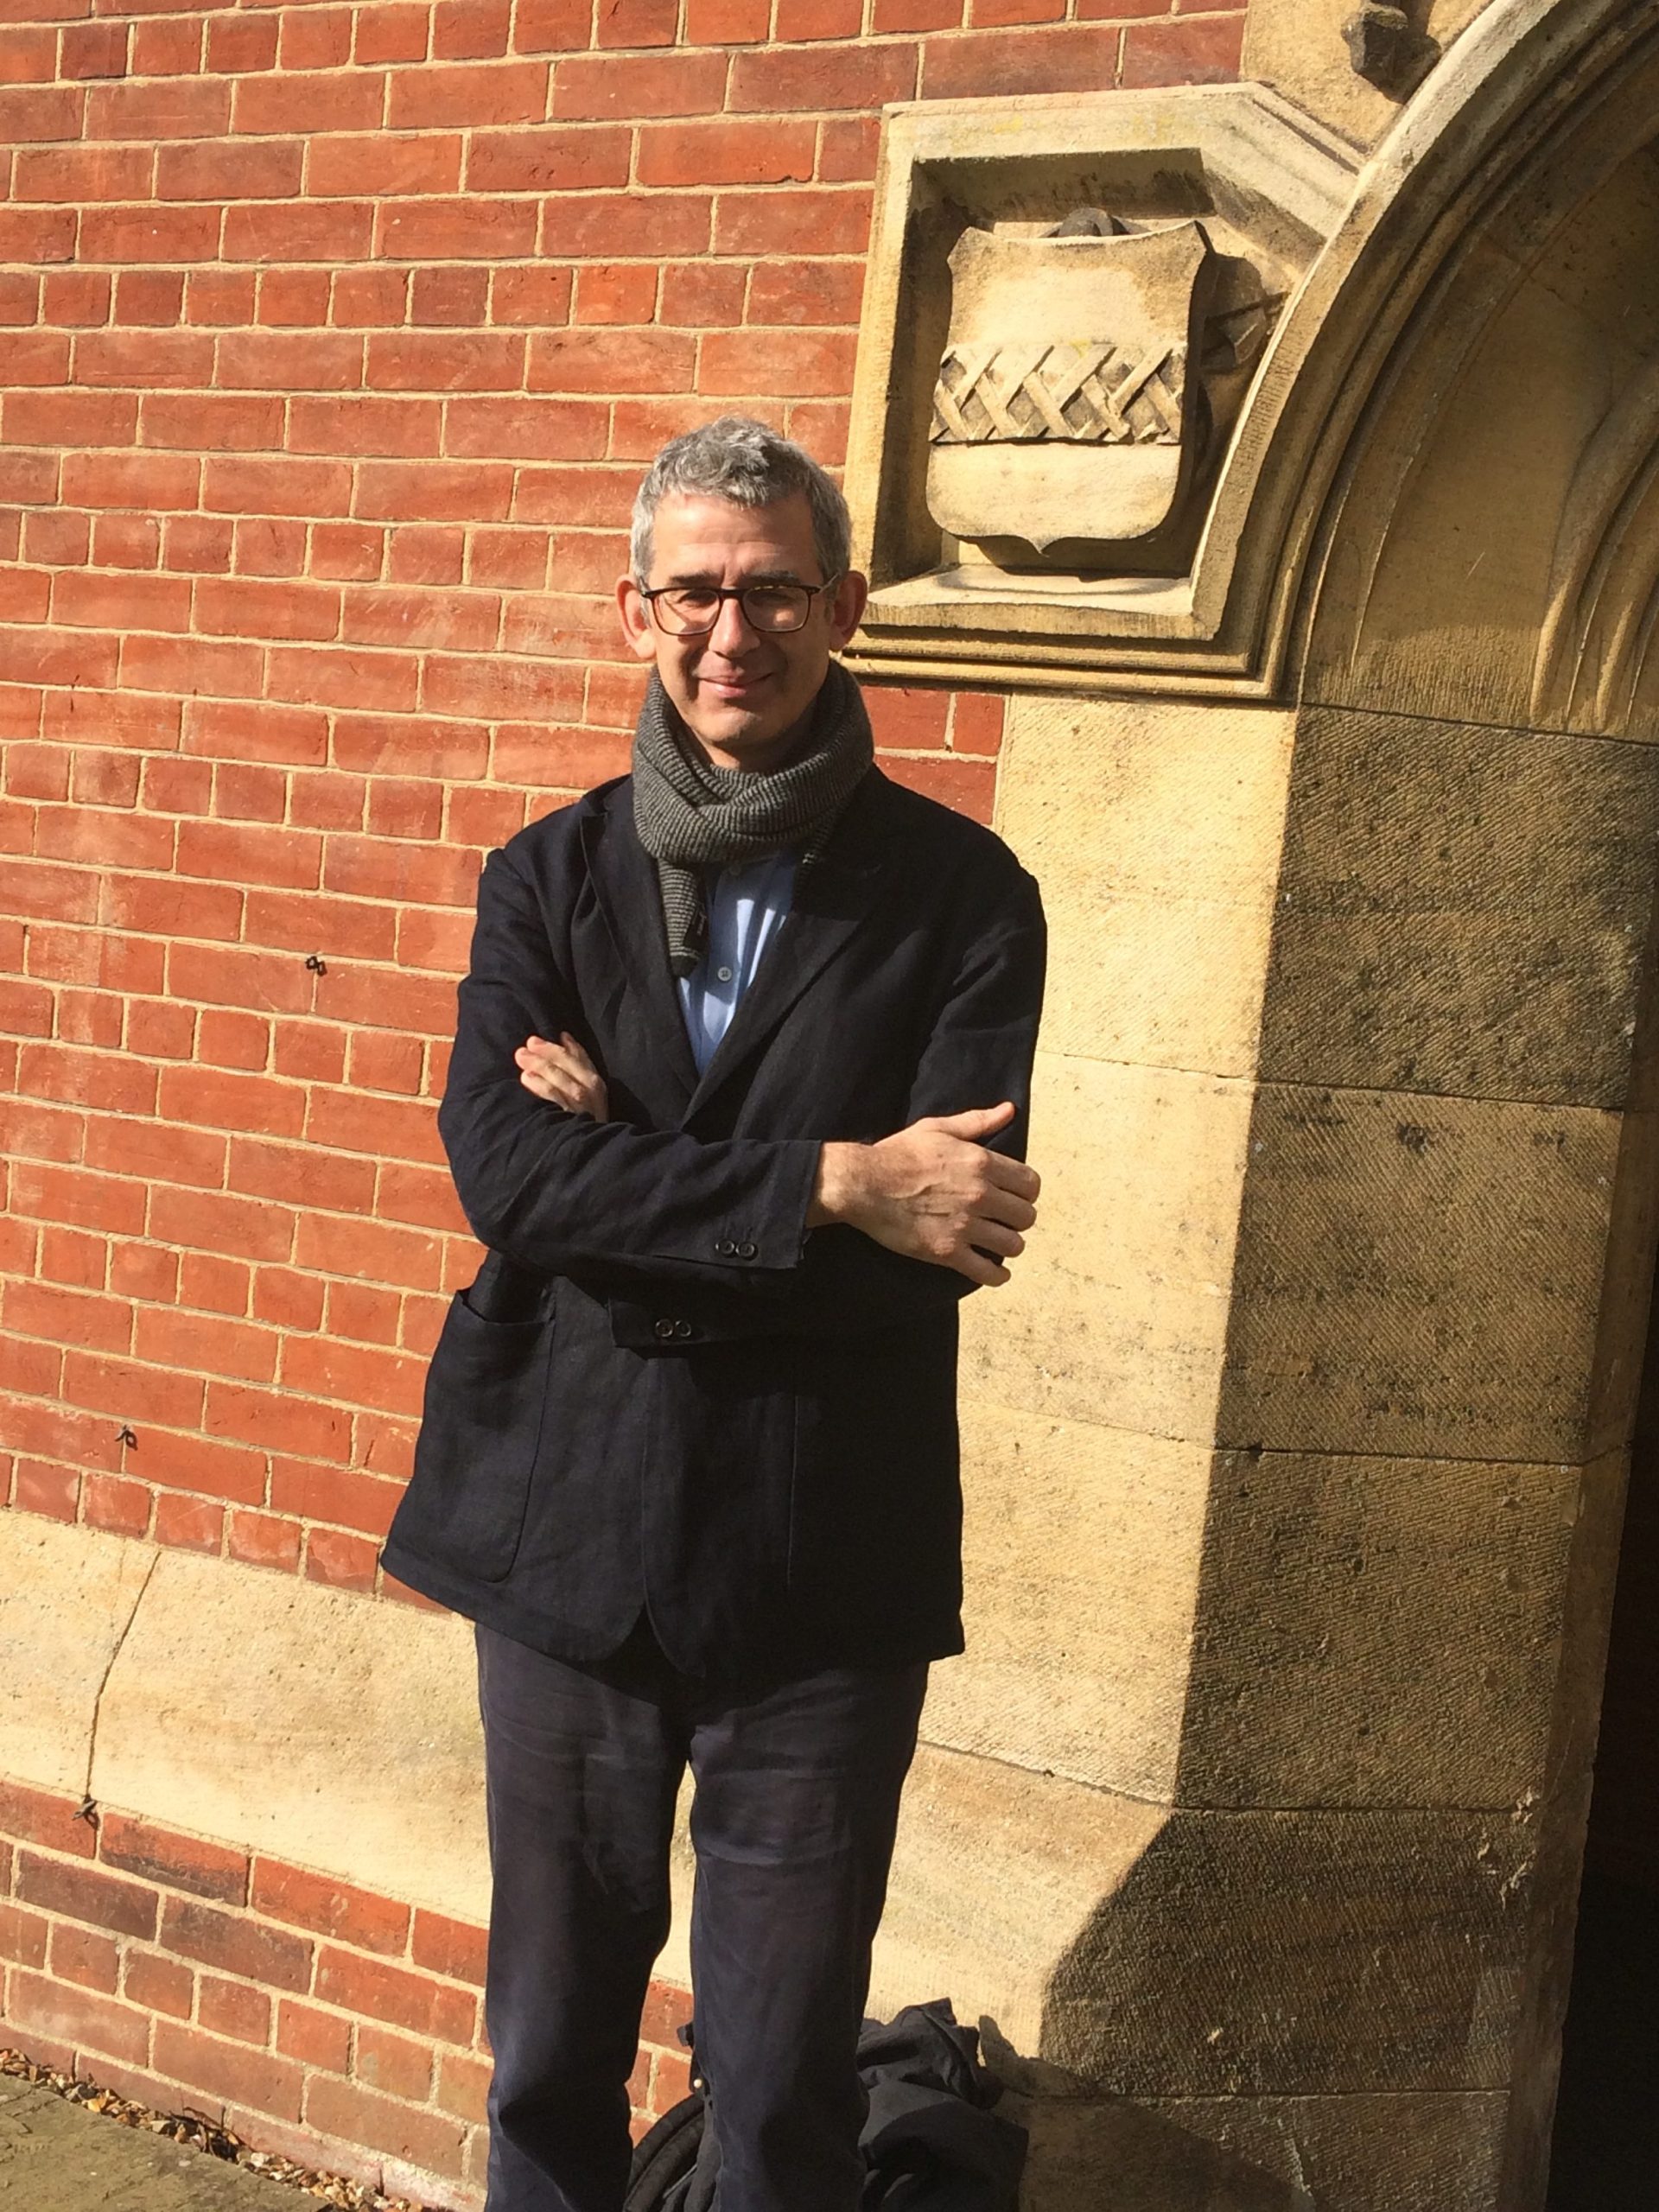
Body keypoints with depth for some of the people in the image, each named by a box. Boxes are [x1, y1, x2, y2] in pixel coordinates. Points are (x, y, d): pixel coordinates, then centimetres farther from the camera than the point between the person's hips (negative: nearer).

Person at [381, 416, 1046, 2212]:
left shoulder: (961, 896, -3)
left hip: (824, 1571, -2)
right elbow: (503, 1174, -11)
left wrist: (631, 1177, -15)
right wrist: (824, 1185, -20)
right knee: (549, 2052, 16)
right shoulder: (548, 879, 5)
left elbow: (950, 1230, -14)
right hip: (564, 1537, 3)